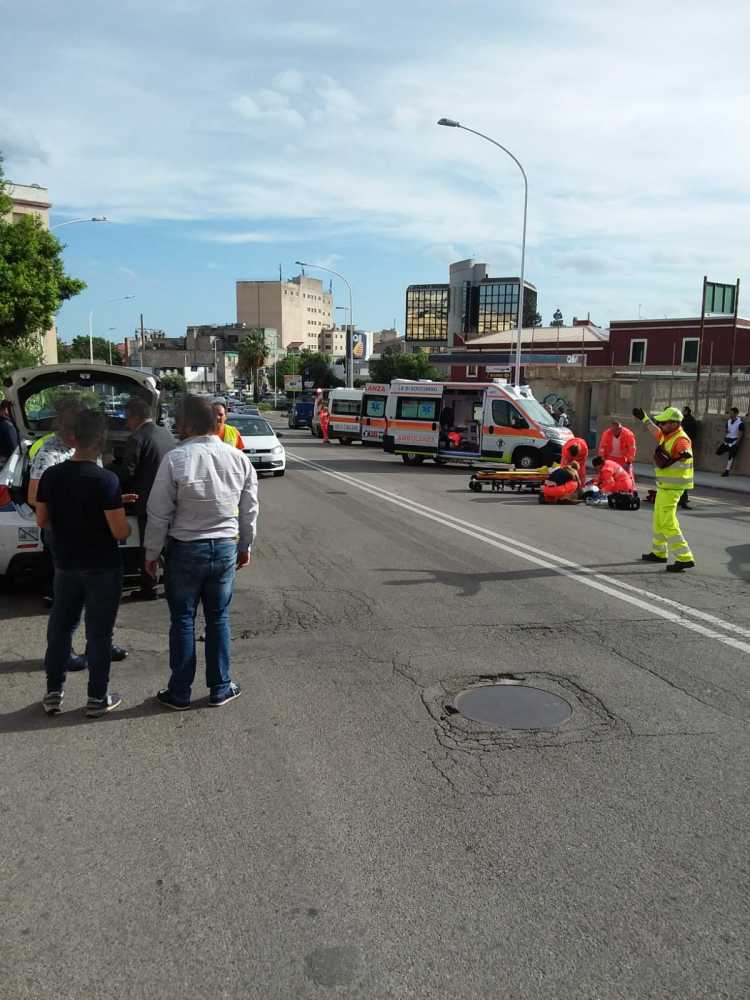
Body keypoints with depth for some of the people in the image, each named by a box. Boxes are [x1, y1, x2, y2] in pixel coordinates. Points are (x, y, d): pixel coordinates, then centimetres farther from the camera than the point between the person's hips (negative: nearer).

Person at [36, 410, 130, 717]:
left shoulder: (51, 475, -4)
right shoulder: (106, 479, -20)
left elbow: (42, 520, 6)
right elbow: (120, 532, -20)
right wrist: (127, 523, 1)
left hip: (65, 565, 5)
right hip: (102, 568, -5)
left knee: (60, 626, 18)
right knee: (99, 632, 6)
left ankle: (53, 692, 26)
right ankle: (98, 698, 17)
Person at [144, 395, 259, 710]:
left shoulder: (175, 459, -15)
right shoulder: (239, 459, -2)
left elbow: (159, 513, -10)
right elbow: (250, 510, 6)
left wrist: (152, 552, 2)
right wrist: (245, 546, 19)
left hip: (185, 550, -3)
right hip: (225, 548, 3)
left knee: (183, 620, 9)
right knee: (219, 618, 15)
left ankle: (180, 693, 19)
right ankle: (220, 689, 23)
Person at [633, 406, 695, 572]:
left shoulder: (681, 439, -19)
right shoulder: (666, 435, 8)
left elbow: (686, 452, -40)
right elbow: (655, 430, 30)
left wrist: (684, 455, -62)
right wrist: (644, 417, 40)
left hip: (672, 487, -10)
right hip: (664, 486, 10)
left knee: (668, 522, -14)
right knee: (658, 519, 22)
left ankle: (685, 558, -15)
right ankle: (659, 552, 37)